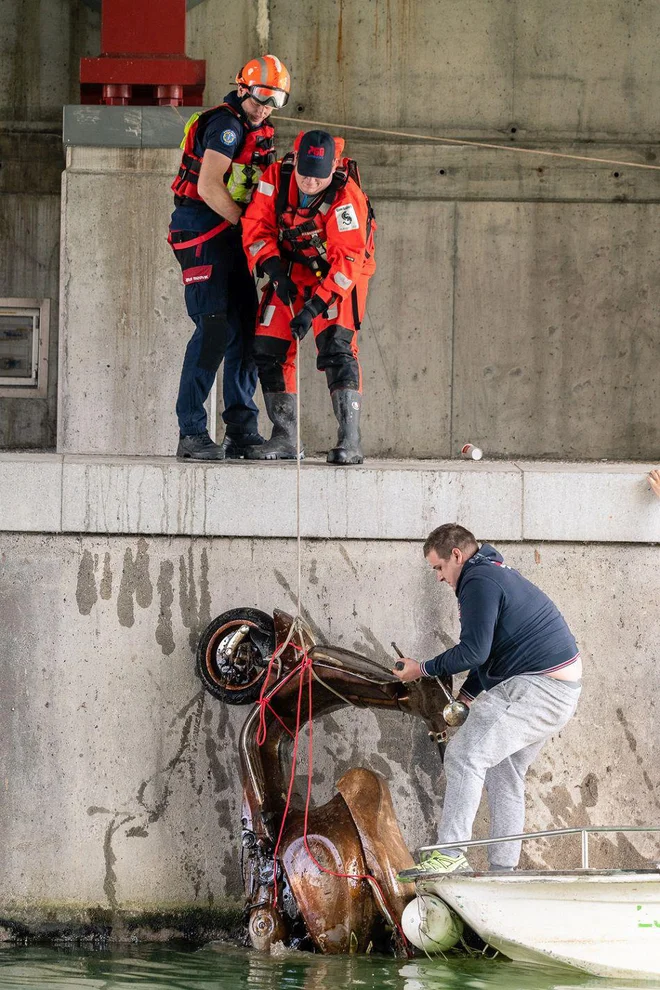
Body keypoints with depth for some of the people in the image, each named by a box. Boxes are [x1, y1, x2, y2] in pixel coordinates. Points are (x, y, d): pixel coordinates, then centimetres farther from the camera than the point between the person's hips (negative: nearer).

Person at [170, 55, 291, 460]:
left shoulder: (260, 131, 17)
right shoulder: (226, 125, -14)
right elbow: (208, 187, -21)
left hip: (232, 235, 10)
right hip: (202, 232, -10)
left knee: (246, 330, 8)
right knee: (215, 330, -16)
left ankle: (242, 430, 13)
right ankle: (191, 433, -16)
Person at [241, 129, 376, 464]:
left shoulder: (347, 198, -29)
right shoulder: (276, 178, -16)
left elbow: (348, 260, -31)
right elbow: (256, 226, -9)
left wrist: (315, 305, -36)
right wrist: (275, 270, -23)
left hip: (340, 275, -5)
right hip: (293, 269, 5)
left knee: (336, 345, -21)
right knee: (268, 348, -1)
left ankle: (350, 440, -23)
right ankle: (285, 437, 9)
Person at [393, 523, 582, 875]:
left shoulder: (479, 582, -11)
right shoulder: (497, 575, 24)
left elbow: (474, 651, -18)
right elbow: (488, 653, 26)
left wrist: (423, 670, -6)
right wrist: (464, 700, 19)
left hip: (538, 687, -11)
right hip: (561, 690, 11)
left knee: (464, 754, -14)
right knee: (504, 772, 17)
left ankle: (450, 854, -20)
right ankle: (503, 869, 17)